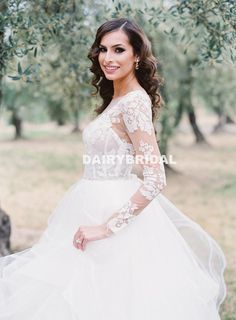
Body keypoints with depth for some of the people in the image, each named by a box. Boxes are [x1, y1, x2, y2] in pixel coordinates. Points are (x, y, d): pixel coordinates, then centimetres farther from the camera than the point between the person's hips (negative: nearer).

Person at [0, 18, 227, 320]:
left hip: (112, 210, -9)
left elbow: (155, 179, -25)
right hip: (96, 207, 9)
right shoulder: (116, 98, 10)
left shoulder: (134, 102, -18)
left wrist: (107, 227, -25)